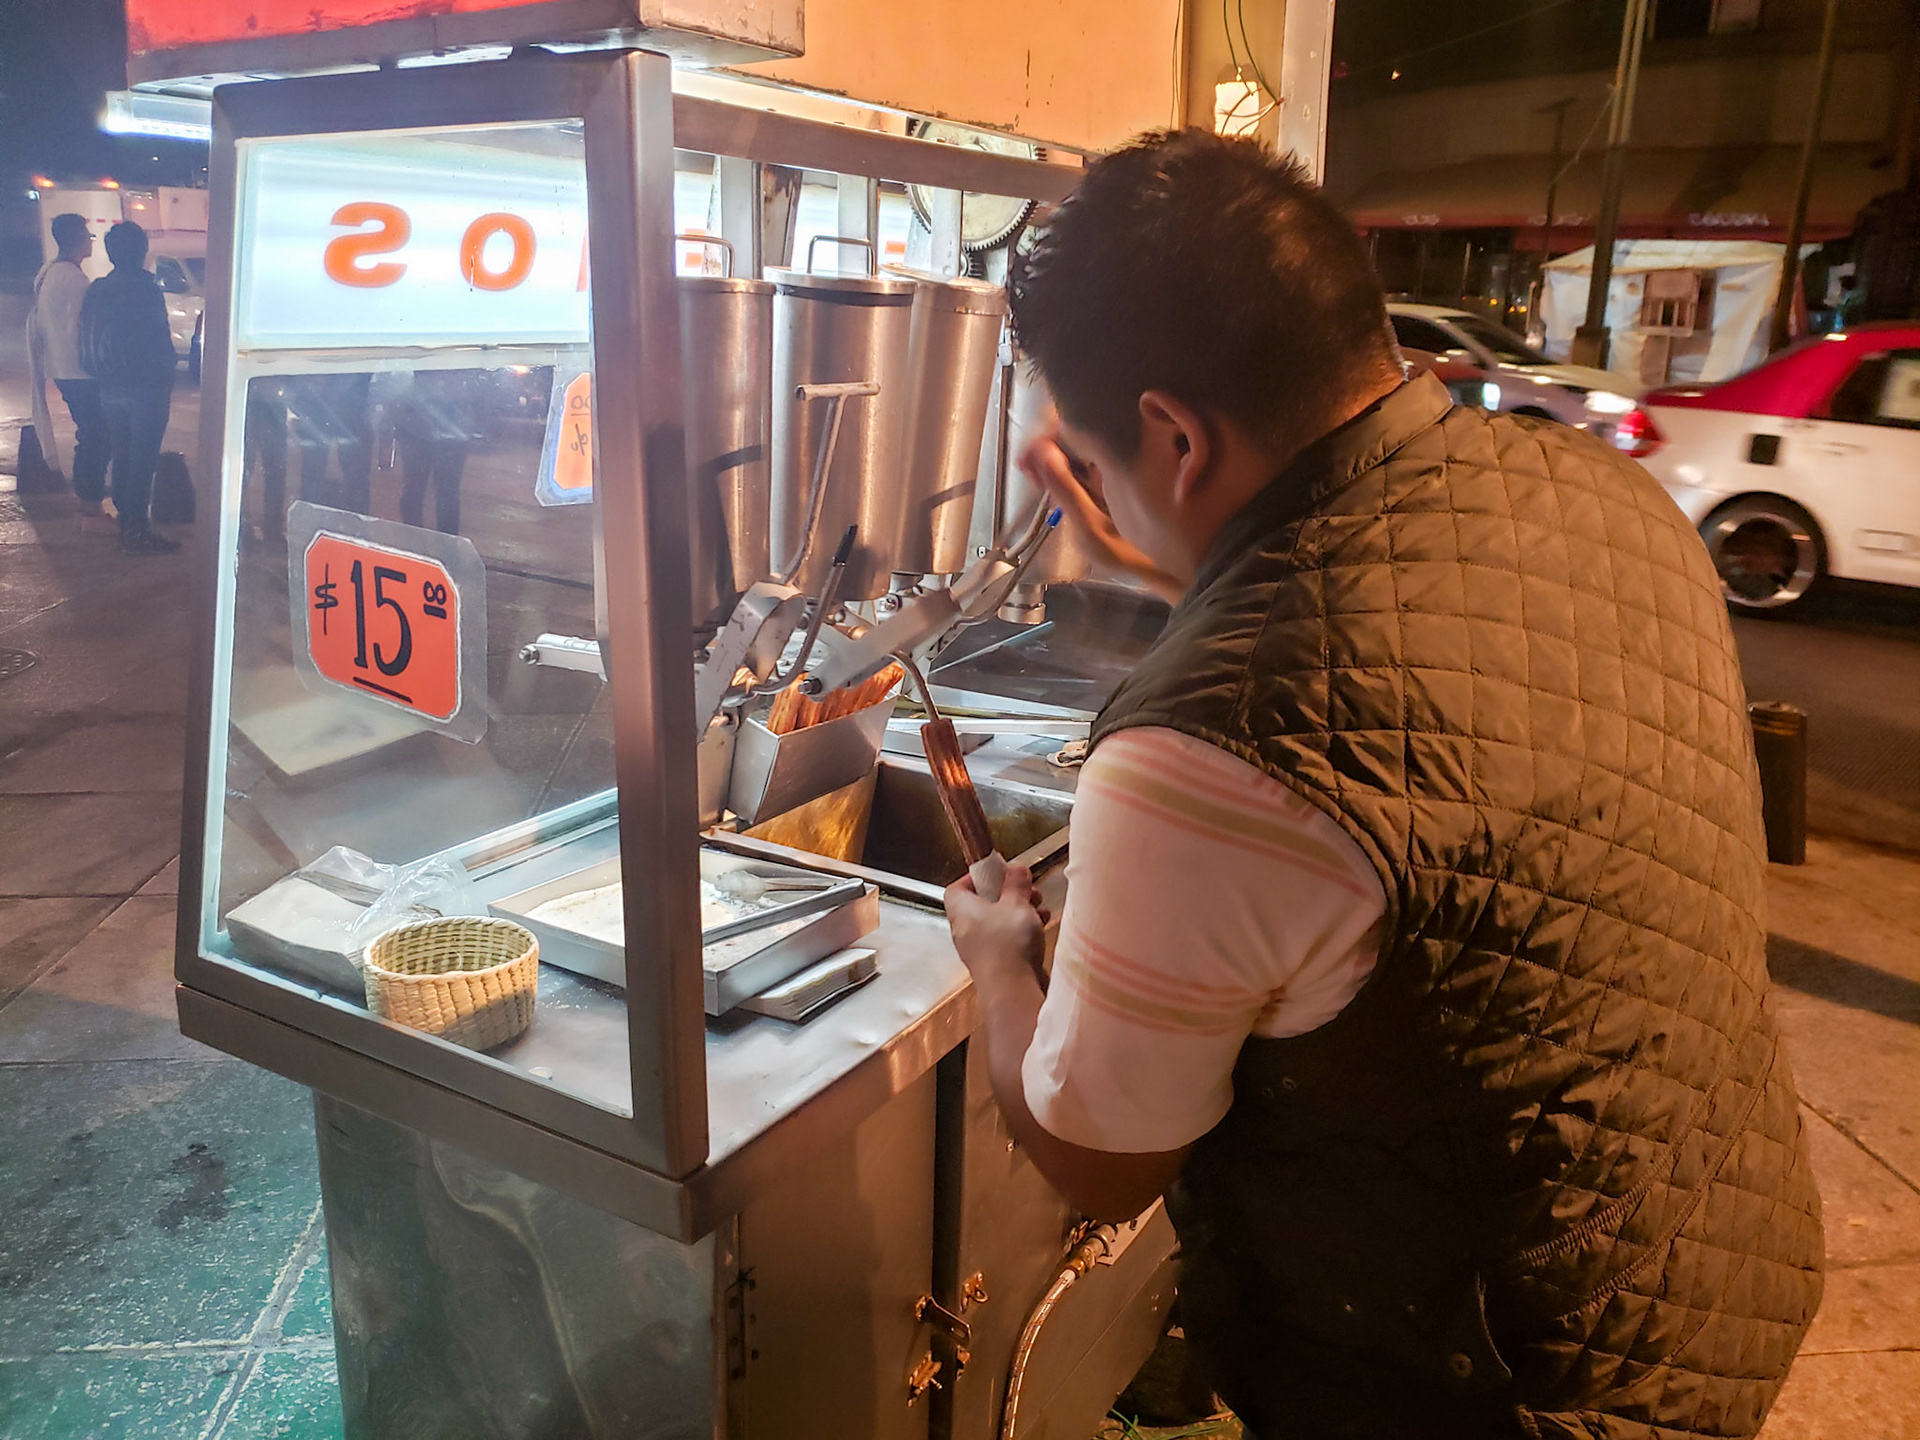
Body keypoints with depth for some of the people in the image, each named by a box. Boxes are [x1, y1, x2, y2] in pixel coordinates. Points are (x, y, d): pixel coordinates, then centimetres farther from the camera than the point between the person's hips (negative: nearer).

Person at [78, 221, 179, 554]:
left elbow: (87, 341, 11)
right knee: (143, 458, -4)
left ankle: (125, 523, 21)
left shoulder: (97, 290, 8)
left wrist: (103, 375, 19)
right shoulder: (146, 289, -14)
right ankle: (137, 531, -4)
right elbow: (160, 342, -14)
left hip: (111, 389, 7)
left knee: (122, 456, 15)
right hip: (145, 388, -7)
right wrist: (167, 377, -2)